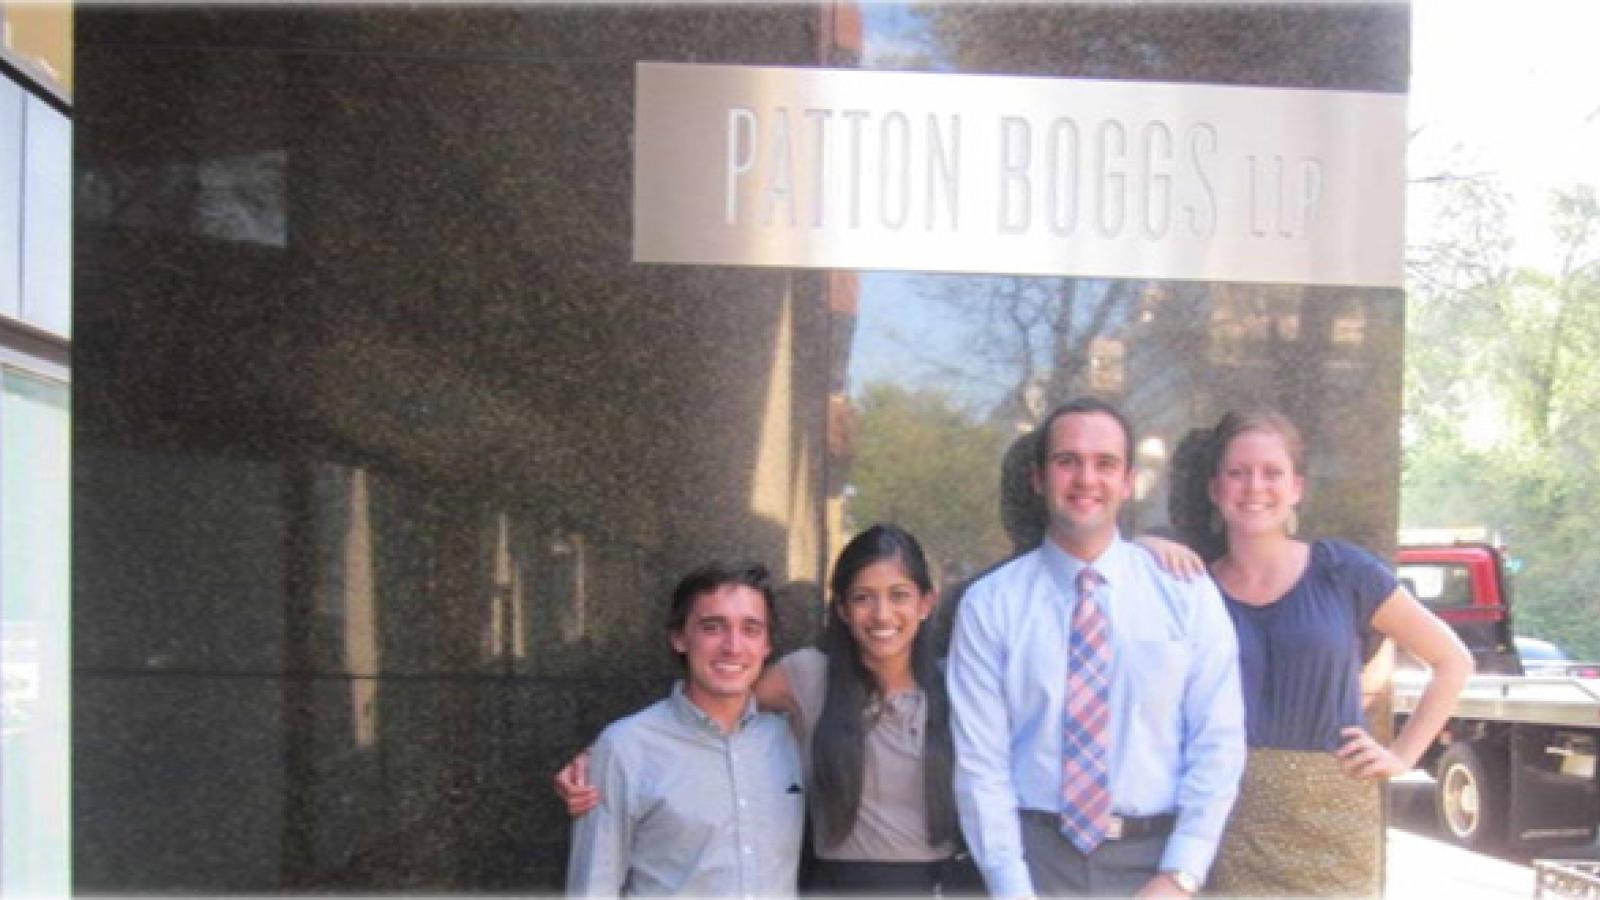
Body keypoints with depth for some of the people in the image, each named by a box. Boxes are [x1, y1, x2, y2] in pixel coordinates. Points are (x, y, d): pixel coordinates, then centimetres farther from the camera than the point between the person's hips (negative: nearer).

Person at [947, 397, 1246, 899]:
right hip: (1038, 855, -1)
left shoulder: (1188, 593, 0)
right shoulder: (989, 605, -3)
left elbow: (1218, 742, -2)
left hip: (1155, 857, 1)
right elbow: (981, 759, -6)